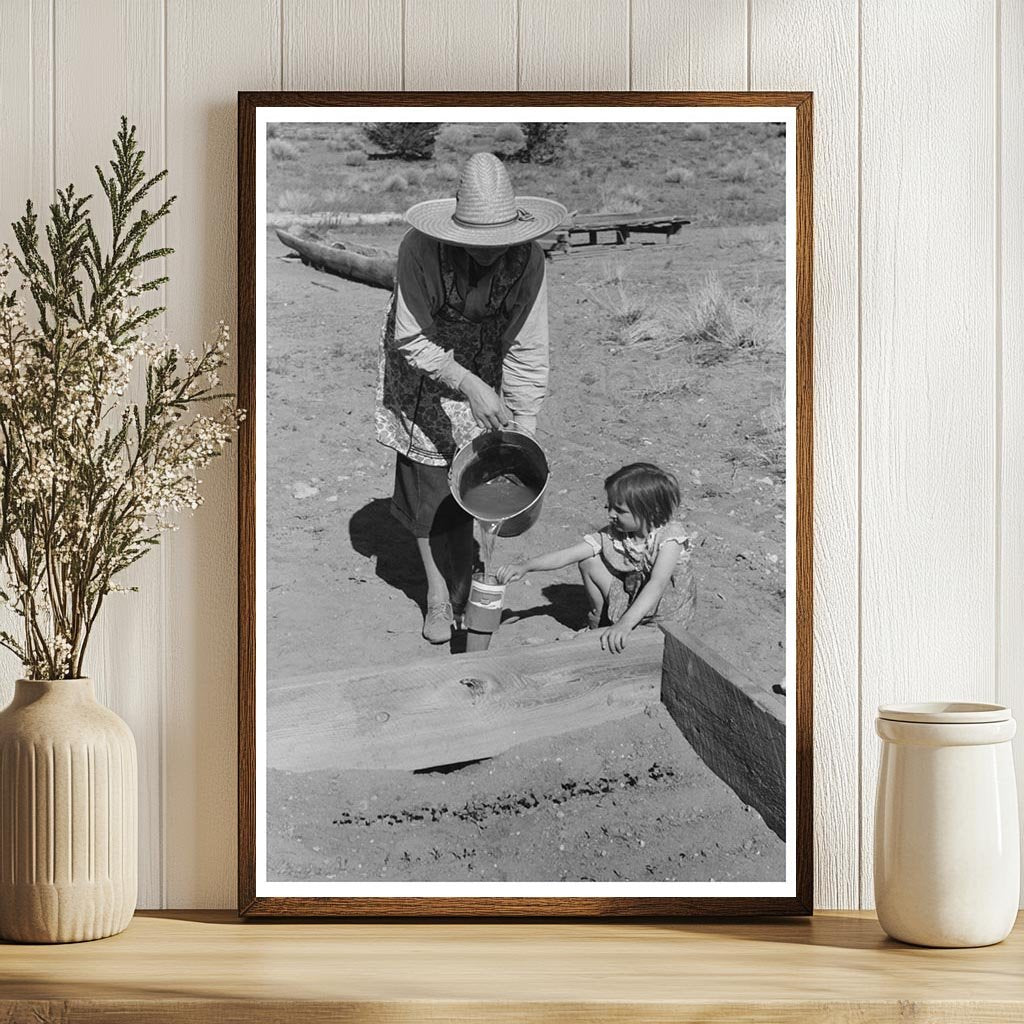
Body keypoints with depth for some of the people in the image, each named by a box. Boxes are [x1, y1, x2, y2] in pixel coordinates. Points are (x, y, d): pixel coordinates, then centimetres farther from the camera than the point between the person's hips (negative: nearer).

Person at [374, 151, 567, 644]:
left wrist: (525, 430, -22)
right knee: (430, 483, -1)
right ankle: (438, 594, 12)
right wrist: (469, 385, -36)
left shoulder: (528, 260, -24)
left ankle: (464, 585, 19)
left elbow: (527, 352, -18)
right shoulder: (420, 251, -32)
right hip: (425, 374, -2)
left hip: (485, 375, 2)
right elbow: (412, 342, -24)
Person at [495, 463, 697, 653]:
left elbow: (657, 584, -42)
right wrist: (525, 566, -29)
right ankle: (602, 624, 11)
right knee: (589, 562, -7)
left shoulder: (670, 536, -28)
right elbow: (566, 555, -15)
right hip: (628, 604, 5)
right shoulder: (612, 535, -12)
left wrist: (625, 623, -54)